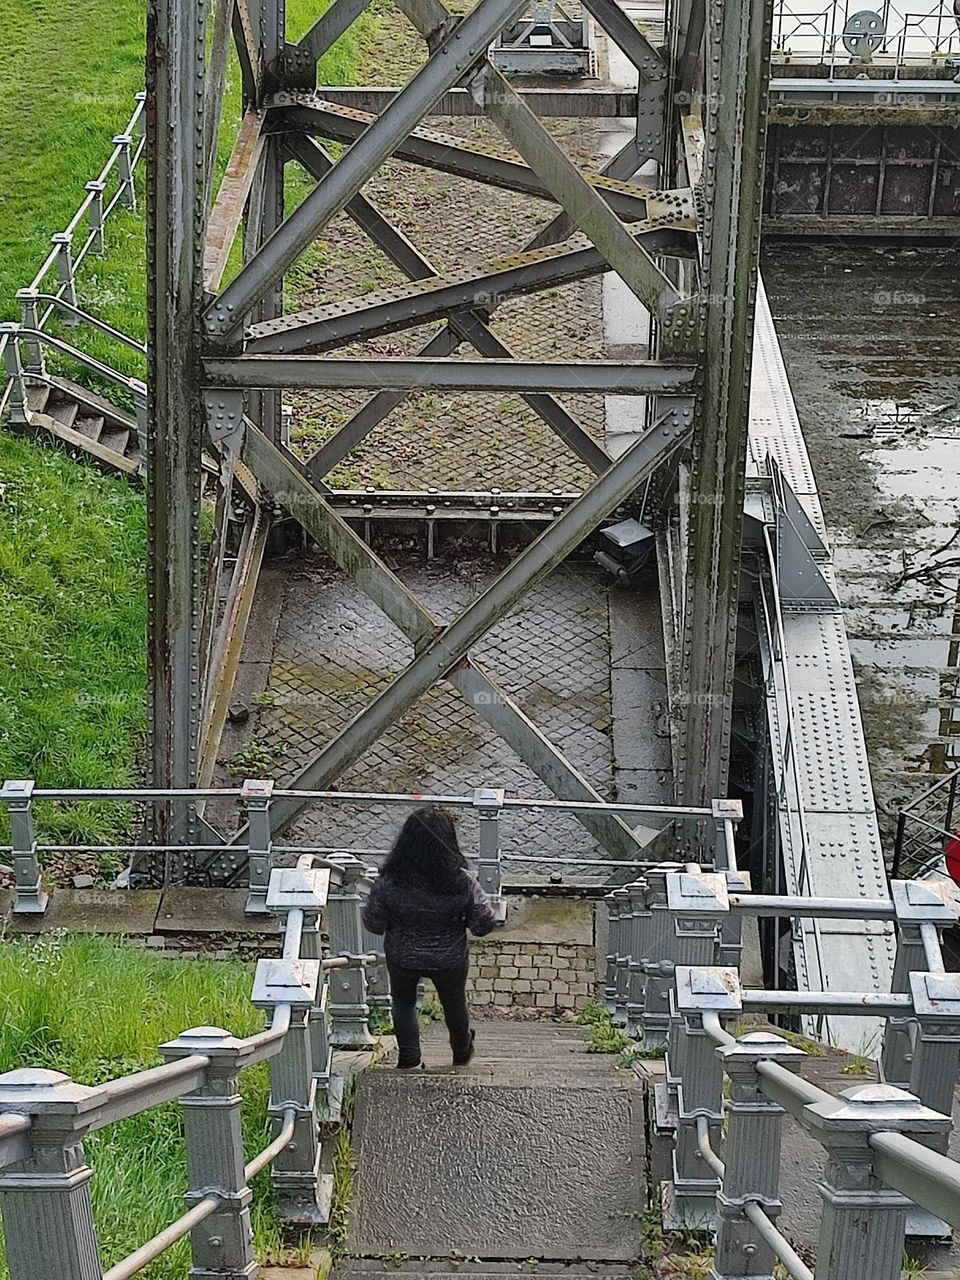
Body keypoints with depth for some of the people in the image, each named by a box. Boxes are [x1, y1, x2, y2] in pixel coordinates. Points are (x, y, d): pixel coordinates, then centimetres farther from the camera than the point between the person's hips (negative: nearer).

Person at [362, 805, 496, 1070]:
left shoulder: (388, 881, -29)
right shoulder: (461, 883, -30)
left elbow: (373, 925, -16)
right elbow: (483, 925, -20)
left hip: (402, 959, 0)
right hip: (449, 961, 0)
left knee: (403, 1002, 32)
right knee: (454, 1004, 30)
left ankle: (409, 1060, 41)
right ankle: (462, 1053, 55)